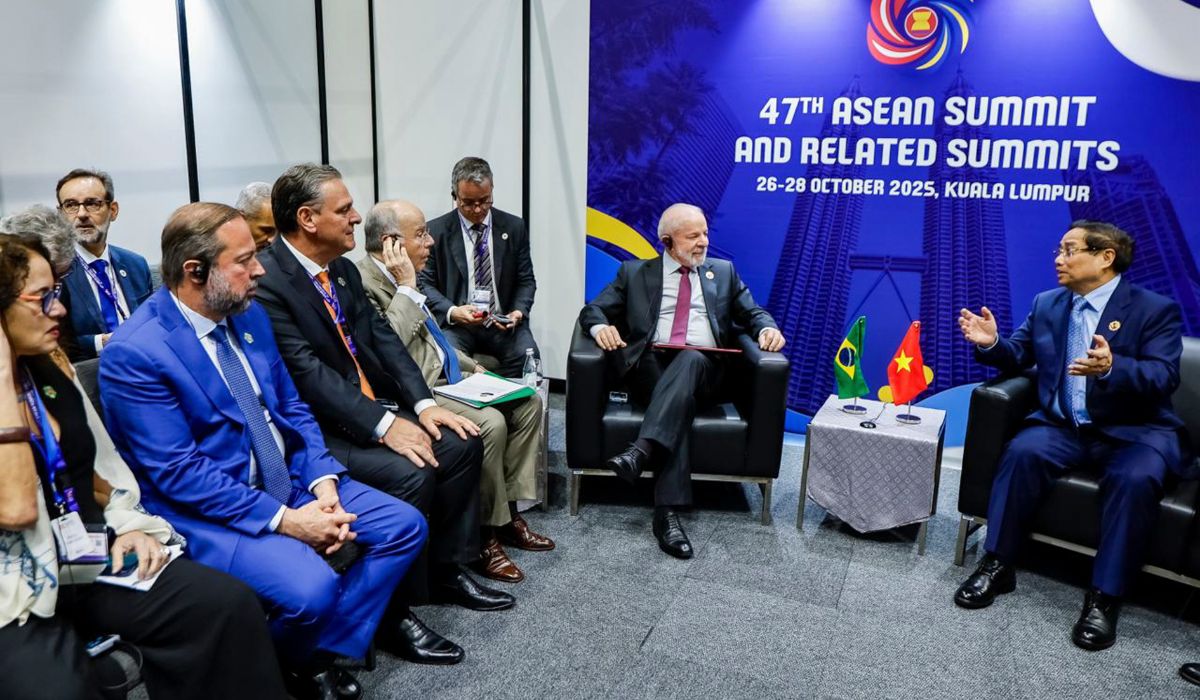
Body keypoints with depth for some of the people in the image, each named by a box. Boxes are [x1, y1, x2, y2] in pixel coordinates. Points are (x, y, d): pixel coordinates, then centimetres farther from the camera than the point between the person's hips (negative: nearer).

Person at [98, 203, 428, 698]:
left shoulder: (250, 314, 4)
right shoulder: (134, 353, -18)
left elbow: (292, 408, 9)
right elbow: (177, 472, -20)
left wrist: (323, 481, -8)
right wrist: (284, 520, -23)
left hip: (290, 482, 8)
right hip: (208, 511, -7)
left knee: (405, 525, -3)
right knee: (311, 586, -29)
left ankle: (323, 652, 6)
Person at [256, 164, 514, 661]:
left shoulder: (343, 269, 10)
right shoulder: (266, 280, -18)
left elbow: (382, 338, 7)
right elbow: (307, 373, -25)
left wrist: (422, 403, -6)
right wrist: (384, 425, -29)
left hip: (371, 410, 9)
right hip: (317, 430, -9)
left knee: (461, 443, -2)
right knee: (411, 473, -27)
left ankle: (448, 570, 14)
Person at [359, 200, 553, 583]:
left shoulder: (400, 279, 13)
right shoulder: (362, 282, -17)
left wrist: (472, 365, 19)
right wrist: (406, 287, -21)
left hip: (447, 379, 11)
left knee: (528, 403, 4)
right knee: (489, 423, -29)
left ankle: (508, 511, 8)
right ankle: (486, 534, -9)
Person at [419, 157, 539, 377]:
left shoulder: (514, 227, 7)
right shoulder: (436, 231, 2)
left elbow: (526, 280, 11)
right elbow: (424, 283, 2)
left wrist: (519, 311, -10)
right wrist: (452, 311, -17)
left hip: (503, 322, 2)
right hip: (455, 322, -1)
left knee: (527, 357, -27)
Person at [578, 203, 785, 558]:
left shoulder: (723, 272, 24)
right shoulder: (634, 273, 19)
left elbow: (752, 313, 22)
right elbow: (593, 309, 14)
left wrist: (766, 329, -2)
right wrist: (600, 326, -11)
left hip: (703, 370, 1)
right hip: (651, 366, -1)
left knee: (691, 358, -36)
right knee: (678, 409, -35)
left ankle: (642, 450, -49)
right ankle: (667, 512, -39)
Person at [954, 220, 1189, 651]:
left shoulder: (1155, 309, -4)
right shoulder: (1047, 304, 11)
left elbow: (1165, 376, -16)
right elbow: (1018, 357, 14)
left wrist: (1111, 368, -37)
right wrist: (991, 344, -10)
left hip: (1134, 431, -3)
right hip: (1064, 426, 3)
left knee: (1134, 479, -34)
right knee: (1022, 452, -27)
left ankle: (1105, 596, -23)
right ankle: (998, 564, -18)